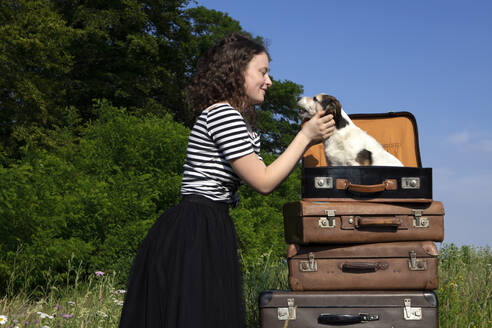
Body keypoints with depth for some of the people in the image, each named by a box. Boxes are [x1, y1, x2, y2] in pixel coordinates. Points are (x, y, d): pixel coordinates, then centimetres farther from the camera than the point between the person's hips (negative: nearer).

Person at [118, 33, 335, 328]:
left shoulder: (229, 117, 20)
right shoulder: (223, 114, -13)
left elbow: (263, 175, 17)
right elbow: (264, 182, -14)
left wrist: (308, 140, 11)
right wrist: (305, 136, -7)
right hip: (198, 235, -11)